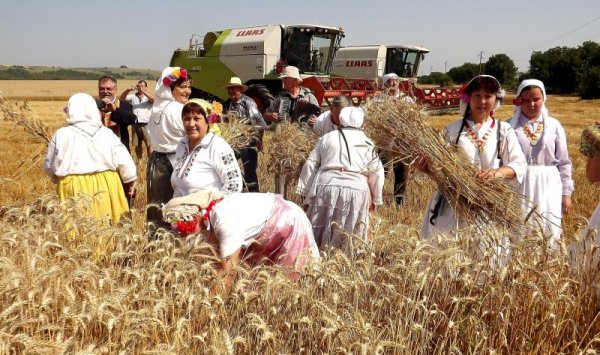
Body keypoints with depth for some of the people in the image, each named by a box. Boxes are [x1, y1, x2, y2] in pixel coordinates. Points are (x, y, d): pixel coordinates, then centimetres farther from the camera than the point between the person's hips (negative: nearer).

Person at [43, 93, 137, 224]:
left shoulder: (62, 135, -5)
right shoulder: (106, 133, -1)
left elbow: (49, 166, 6)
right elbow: (124, 161, -1)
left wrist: (57, 178, 27)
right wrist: (129, 182, 15)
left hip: (73, 189, -2)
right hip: (104, 187, 2)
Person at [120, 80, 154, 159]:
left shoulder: (148, 97, 4)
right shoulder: (133, 96, 13)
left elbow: (154, 98, -17)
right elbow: (122, 98, 4)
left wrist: (143, 91, -25)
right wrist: (128, 90, -15)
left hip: (146, 124, -4)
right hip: (135, 124, 4)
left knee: (149, 145, -7)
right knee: (137, 145, 12)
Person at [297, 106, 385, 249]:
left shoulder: (327, 138, 12)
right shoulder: (367, 143, 13)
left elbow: (310, 165, 9)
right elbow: (376, 173, 12)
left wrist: (306, 192, 14)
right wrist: (375, 199, 22)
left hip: (326, 186, 0)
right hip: (356, 190, 0)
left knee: (317, 232, 8)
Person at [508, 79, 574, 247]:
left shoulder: (554, 125, 4)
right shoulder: (510, 126, -1)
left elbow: (564, 162, 8)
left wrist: (566, 192, 6)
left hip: (548, 187, 1)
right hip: (519, 186, -1)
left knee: (548, 234, 5)